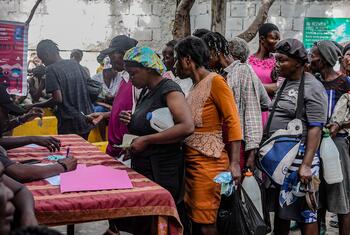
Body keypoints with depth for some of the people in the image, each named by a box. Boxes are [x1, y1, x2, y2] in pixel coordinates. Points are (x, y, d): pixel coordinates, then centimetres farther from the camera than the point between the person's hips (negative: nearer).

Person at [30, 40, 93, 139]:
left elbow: (58, 99, -16)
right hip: (86, 120, 6)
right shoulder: (75, 64, 9)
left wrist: (38, 105, -4)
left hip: (70, 123, -6)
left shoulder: (51, 69, -10)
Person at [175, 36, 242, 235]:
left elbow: (233, 122, -14)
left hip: (208, 162, -8)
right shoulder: (196, 86, 16)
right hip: (191, 161, 8)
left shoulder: (215, 81, -8)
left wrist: (234, 163, -20)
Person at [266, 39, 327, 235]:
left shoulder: (312, 88, -10)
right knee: (279, 209, 15)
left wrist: (307, 165, -23)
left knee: (305, 214, -2)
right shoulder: (285, 83, 14)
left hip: (298, 157, -8)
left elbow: (315, 129, -16)